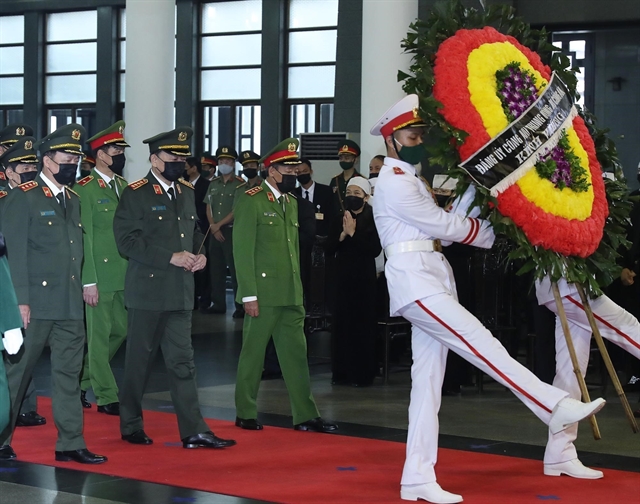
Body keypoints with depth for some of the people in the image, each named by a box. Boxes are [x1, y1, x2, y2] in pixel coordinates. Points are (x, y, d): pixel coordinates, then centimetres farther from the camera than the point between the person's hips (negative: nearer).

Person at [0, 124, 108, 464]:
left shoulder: (72, 200, 15)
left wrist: (81, 290, 13)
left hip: (70, 306, 7)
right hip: (36, 303, -7)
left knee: (69, 373, 7)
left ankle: (70, 443, 11)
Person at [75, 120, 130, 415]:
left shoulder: (122, 186, 12)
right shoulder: (85, 189, -10)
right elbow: (84, 237, -13)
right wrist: (89, 282, -16)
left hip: (124, 276, 8)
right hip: (100, 276, -8)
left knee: (120, 331, 12)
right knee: (99, 336, 1)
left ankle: (82, 382, 27)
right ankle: (106, 397, 9)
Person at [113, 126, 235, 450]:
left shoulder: (187, 192, 13)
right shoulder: (136, 194, -8)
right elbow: (127, 241, -15)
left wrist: (199, 255, 3)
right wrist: (170, 258, -19)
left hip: (180, 293, 6)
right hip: (147, 292, -5)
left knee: (182, 362, 3)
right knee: (139, 360, 6)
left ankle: (194, 431, 1)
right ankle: (131, 426, 19)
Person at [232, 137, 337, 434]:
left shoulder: (291, 202, 15)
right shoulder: (251, 201, -8)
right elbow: (243, 251, -12)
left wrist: (298, 287, 14)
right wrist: (249, 295, -16)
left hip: (291, 295, 7)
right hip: (263, 295, -7)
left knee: (296, 354, 7)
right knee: (253, 354, 3)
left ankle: (305, 415, 11)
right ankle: (245, 414, 13)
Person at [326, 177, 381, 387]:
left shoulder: (373, 220, -3)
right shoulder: (339, 220, 10)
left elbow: (375, 249, -13)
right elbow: (329, 248, 3)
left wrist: (353, 234, -15)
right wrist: (342, 234, -13)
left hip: (364, 278, -4)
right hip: (342, 277, 4)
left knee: (362, 324, -2)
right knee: (342, 323, 3)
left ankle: (362, 374, 4)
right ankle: (341, 372, 10)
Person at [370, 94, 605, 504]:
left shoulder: (410, 179, 24)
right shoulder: (394, 182, -8)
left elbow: (443, 227, 15)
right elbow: (444, 225, -8)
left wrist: (474, 191, 7)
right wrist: (491, 234, 5)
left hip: (433, 280, 10)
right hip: (414, 280, -10)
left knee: (428, 379, 5)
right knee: (480, 344, -17)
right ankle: (557, 408, -23)